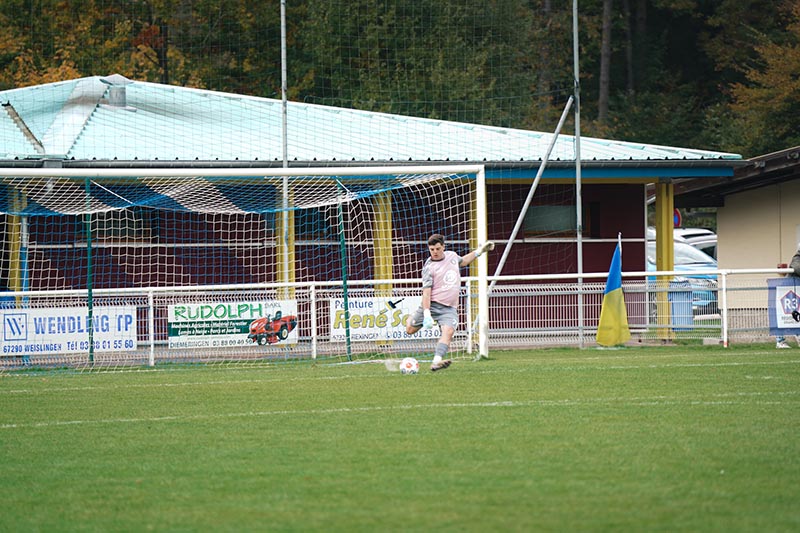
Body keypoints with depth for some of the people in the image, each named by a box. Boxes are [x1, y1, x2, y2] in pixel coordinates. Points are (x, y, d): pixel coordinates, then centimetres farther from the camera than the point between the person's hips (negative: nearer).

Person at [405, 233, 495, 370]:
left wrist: (479, 251, 31)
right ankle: (412, 319, 40)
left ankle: (436, 362, -37)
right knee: (410, 330, 3)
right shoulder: (429, 267, -8)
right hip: (432, 304, -3)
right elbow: (426, 292, -14)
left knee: (448, 331, -24)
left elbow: (462, 261, 36)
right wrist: (427, 315, -23)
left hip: (449, 308, 3)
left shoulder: (452, 255, 10)